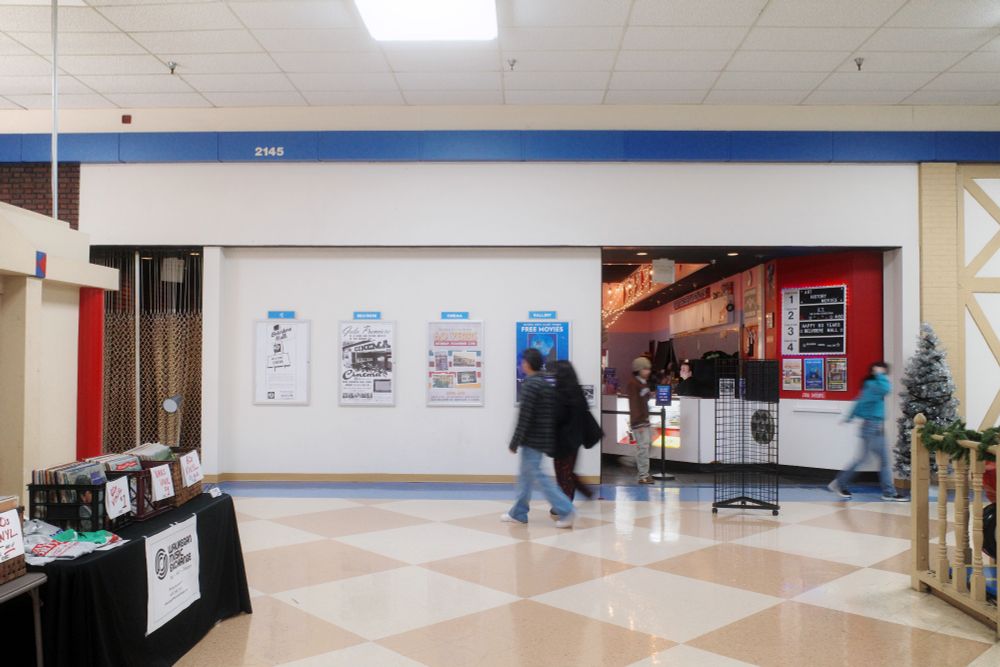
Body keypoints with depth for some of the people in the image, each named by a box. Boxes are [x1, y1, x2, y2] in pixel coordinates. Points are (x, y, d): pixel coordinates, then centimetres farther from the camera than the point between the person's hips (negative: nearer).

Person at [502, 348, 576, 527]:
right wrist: (549, 441, 19)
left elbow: (524, 418, -20)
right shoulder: (547, 385, 12)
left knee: (538, 476, -5)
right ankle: (518, 513, 23)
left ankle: (566, 511, -8)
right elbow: (551, 415, 15)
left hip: (532, 439, -9)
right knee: (525, 476, 16)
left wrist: (514, 442, -15)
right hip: (542, 438, 9)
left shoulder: (530, 385, -16)